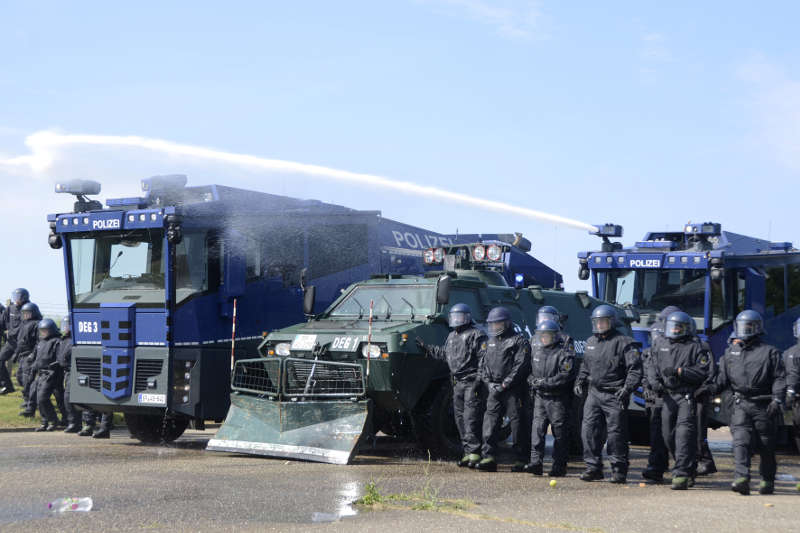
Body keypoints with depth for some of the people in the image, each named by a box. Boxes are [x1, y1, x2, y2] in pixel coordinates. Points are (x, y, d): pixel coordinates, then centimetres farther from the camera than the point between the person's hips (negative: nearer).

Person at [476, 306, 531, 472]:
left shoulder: (519, 341, -2)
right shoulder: (489, 343, 19)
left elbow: (521, 366, -11)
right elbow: (481, 366, 18)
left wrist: (504, 385, -15)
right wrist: (489, 383, 1)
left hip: (513, 390, -6)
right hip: (493, 390, 6)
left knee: (517, 422, -3)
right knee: (490, 420, -5)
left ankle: (522, 459, 4)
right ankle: (488, 457, -7)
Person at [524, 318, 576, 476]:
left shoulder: (564, 352, -8)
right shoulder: (535, 350, 12)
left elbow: (566, 376, -17)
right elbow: (529, 369, 22)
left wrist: (545, 382, -19)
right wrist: (532, 380, 0)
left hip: (558, 399, -5)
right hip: (540, 397, 5)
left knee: (560, 433, 1)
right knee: (537, 428, -6)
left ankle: (559, 466, 7)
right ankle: (536, 462, -10)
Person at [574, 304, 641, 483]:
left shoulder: (624, 343, -5)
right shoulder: (591, 342, 16)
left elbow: (635, 369, -9)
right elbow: (585, 366, 30)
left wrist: (627, 388, -20)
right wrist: (580, 381, 16)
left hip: (615, 396, -6)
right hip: (594, 393, 6)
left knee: (616, 433, -3)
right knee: (589, 430, -1)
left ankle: (619, 470, 6)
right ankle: (593, 467, 6)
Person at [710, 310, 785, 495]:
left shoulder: (769, 352, 4)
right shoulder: (730, 352, 16)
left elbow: (779, 378, -1)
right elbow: (723, 377, 17)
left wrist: (777, 399, -14)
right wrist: (710, 389, 0)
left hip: (763, 406, -2)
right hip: (741, 405, 2)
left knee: (766, 447, 6)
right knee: (741, 441, -15)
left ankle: (768, 481, 22)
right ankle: (742, 479, -25)